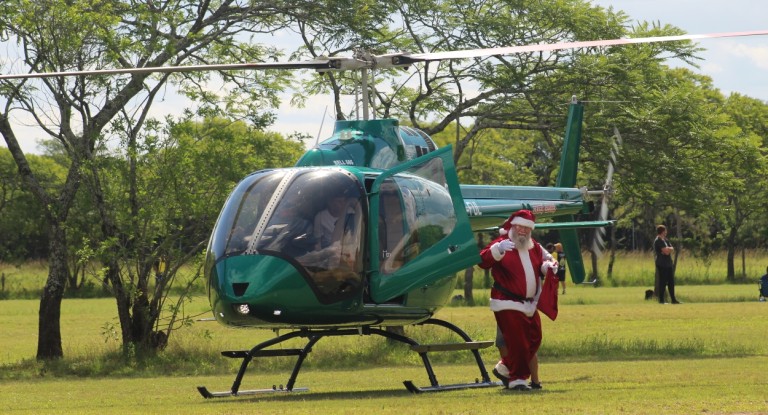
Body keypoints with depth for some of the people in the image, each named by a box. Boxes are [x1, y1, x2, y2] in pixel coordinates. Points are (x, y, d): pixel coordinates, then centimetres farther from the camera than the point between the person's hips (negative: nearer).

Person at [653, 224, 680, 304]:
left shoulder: (665, 240, 18)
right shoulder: (658, 241, -12)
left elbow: (672, 249, 11)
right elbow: (666, 250, -20)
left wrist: (668, 249, -10)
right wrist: (670, 249, 1)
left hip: (668, 264, 9)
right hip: (662, 264, -9)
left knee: (671, 282, 10)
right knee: (663, 282, -7)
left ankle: (673, 299, 13)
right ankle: (661, 300, -3)